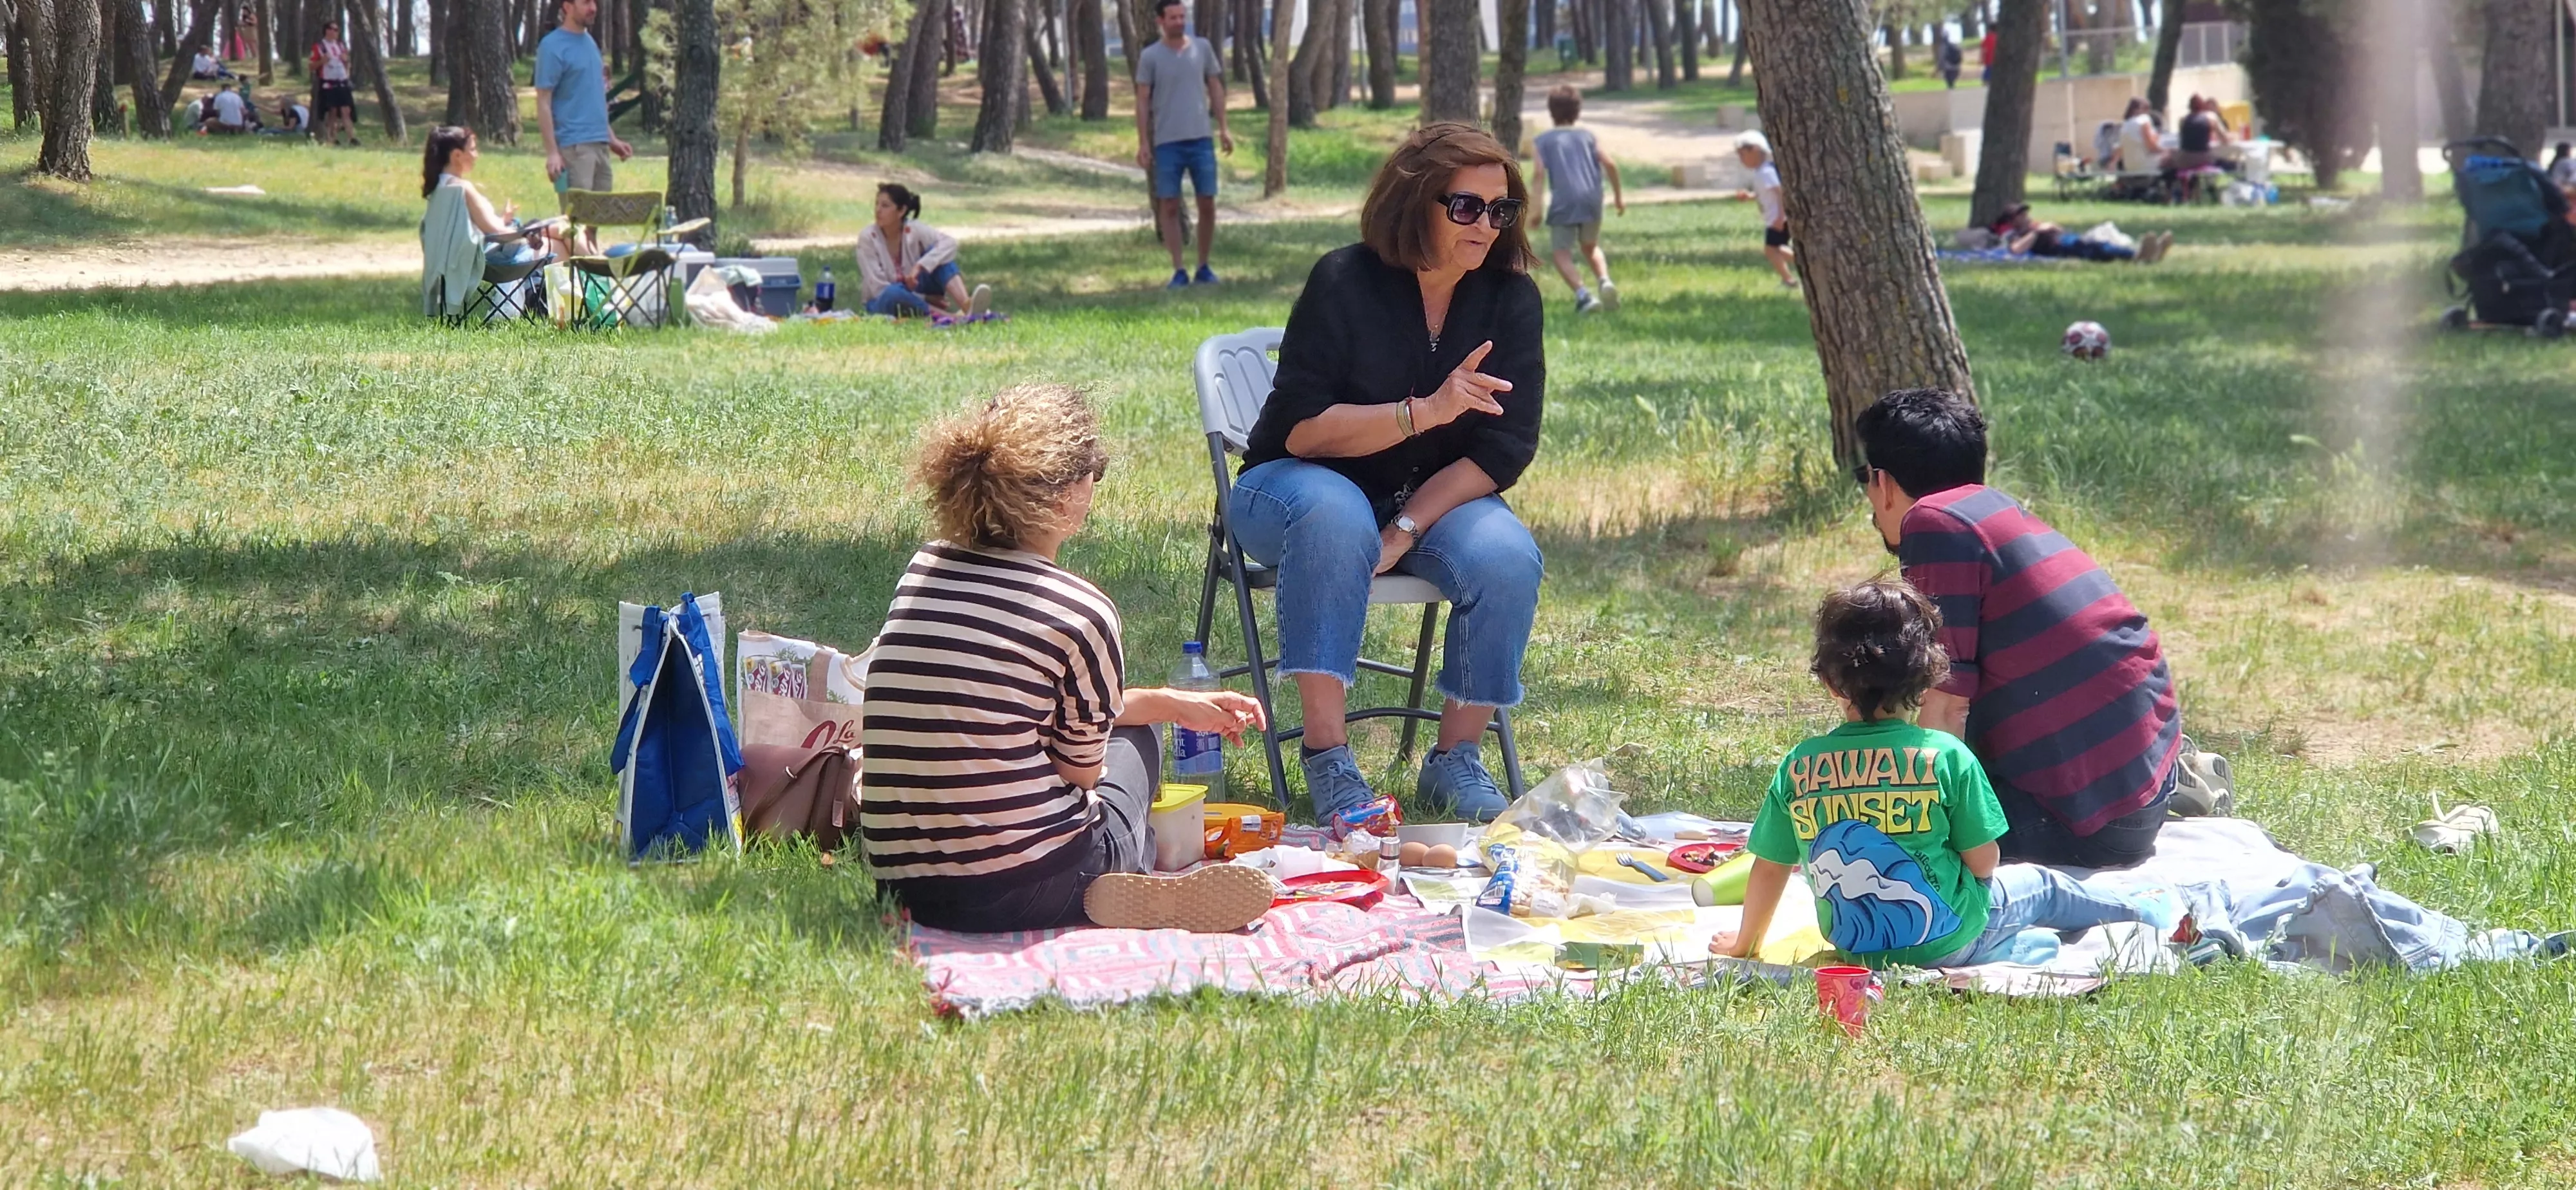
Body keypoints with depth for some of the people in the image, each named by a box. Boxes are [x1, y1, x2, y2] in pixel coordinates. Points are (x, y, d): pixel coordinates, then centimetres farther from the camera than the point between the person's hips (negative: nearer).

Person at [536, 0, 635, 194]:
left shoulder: (590, 43, 15)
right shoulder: (553, 47, -8)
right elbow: (543, 103, -11)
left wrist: (611, 139, 19)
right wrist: (552, 152, -17)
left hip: (600, 146, 7)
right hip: (574, 147, -7)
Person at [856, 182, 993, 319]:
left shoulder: (914, 231, -9)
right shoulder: (868, 238, -15)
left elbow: (949, 243, -25)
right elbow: (879, 288, -17)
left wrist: (920, 267, -39)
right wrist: (925, 299, -20)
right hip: (883, 302, -3)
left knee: (936, 253, -21)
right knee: (894, 293, -39)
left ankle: (966, 305, -41)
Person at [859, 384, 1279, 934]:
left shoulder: (923, 571, 6)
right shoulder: (1082, 613, -13)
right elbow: (1083, 769, 1)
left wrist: (1174, 704, 27)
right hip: (1024, 891, -6)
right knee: (1132, 737, 27)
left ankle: (1114, 891, 16)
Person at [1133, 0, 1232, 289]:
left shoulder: (1202, 48, 7)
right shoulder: (1150, 57, 0)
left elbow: (1216, 88, 13)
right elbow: (1143, 101, 1)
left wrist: (1224, 128, 7)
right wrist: (1143, 143, -4)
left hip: (1201, 139, 2)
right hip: (1167, 143, -2)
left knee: (1207, 204, 2)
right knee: (1169, 206, -1)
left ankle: (1204, 267, 15)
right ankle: (1179, 271, 4)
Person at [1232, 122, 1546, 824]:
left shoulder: (1510, 298, -5)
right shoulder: (1344, 283, -14)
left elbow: (1506, 447, -10)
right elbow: (1302, 429, -20)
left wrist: (1405, 530, -21)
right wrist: (1426, 412, -32)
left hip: (1440, 498, 3)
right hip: (1296, 488, -3)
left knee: (1507, 558, -28)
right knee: (1333, 514, -38)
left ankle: (1454, 762, -12)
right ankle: (1327, 759, -36)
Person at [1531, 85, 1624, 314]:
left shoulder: (1544, 140, 7)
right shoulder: (1587, 136, 15)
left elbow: (1540, 174, -5)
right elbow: (1610, 165, 6)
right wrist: (1618, 195, 17)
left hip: (1563, 202, -4)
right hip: (1592, 200, 4)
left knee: (1562, 253, 1)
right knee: (1591, 247, 24)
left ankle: (1583, 295, -20)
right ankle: (1605, 281, -2)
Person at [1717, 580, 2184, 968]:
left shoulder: (1798, 767, -10)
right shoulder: (1947, 757, -16)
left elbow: (1769, 868, -2)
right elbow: (1983, 863, -11)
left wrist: (1744, 944, 14)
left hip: (1857, 947, 3)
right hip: (1948, 941, -3)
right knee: (2040, 885, 29)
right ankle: (2144, 913, 45)